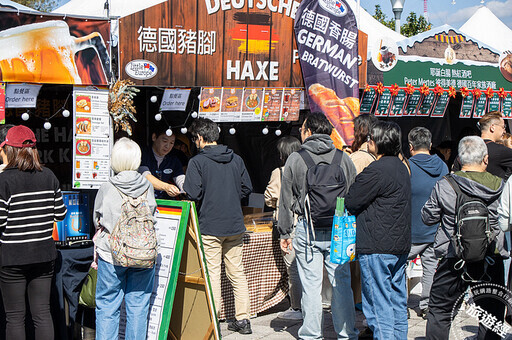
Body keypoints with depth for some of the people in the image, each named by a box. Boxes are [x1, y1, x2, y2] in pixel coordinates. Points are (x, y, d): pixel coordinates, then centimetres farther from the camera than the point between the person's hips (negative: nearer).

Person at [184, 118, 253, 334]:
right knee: (237, 272, 11)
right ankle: (243, 319, 15)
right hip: (235, 225, 5)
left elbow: (193, 194, -15)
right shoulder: (236, 159, 6)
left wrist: (206, 200, 6)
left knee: (212, 273, 2)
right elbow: (247, 189, 9)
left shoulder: (197, 162, -9)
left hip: (210, 226, -5)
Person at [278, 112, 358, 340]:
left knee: (311, 285, 3)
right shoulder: (344, 159, 5)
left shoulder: (295, 159, -1)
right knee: (341, 284, 7)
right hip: (339, 229, 2)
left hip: (307, 230, -2)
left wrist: (285, 233, 9)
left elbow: (286, 199, 2)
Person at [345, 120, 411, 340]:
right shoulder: (401, 167, 13)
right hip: (400, 244, 9)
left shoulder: (376, 170, -17)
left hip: (377, 246, -9)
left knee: (378, 304, -4)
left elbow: (350, 202, -12)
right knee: (397, 301, 15)